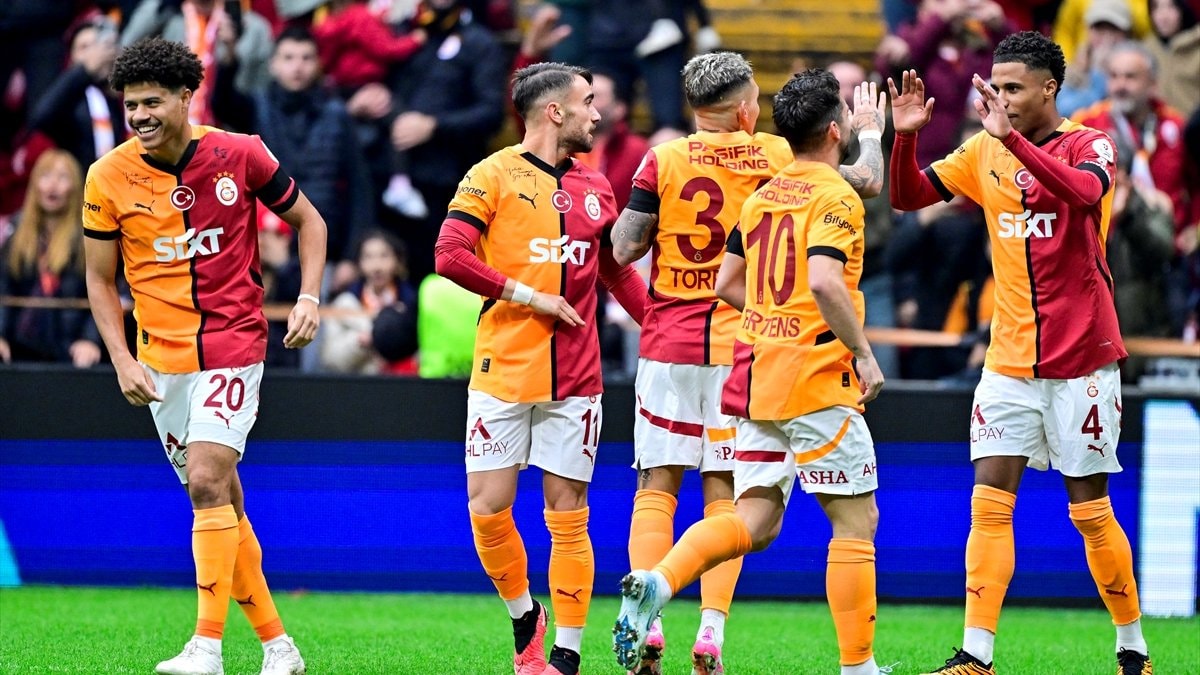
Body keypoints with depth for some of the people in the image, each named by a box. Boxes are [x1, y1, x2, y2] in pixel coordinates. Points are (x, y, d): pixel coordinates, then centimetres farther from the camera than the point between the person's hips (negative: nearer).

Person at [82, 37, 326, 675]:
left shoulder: (240, 154, -8)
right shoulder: (108, 178, -4)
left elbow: (308, 221, 7)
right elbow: (100, 279, 5)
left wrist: (309, 299, -7)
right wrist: (123, 360, -6)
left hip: (233, 345, -3)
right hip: (162, 359, 3)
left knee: (207, 481, -18)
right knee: (218, 499, 8)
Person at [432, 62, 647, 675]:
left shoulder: (594, 188, 12)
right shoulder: (495, 176, -2)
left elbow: (618, 273, 23)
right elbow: (450, 255, -11)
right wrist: (529, 296, -12)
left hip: (574, 381, 3)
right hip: (502, 371, -3)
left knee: (567, 517, 0)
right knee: (488, 509, -4)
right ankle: (524, 620, 20)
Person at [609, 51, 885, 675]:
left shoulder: (663, 161, -3)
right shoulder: (779, 158, 0)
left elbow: (623, 250, -3)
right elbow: (868, 181, 12)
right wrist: (870, 129, 31)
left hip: (669, 345, -1)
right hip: (742, 347, 1)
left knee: (656, 488, 3)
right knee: (724, 492, 4)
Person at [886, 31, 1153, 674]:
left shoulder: (1088, 145, -8)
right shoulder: (984, 151, 7)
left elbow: (1083, 190, -30)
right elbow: (908, 196, 9)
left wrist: (1011, 136, -35)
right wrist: (906, 136, -9)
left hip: (1081, 360, -4)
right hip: (1009, 361, 4)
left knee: (1090, 511, 1)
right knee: (989, 504, -5)